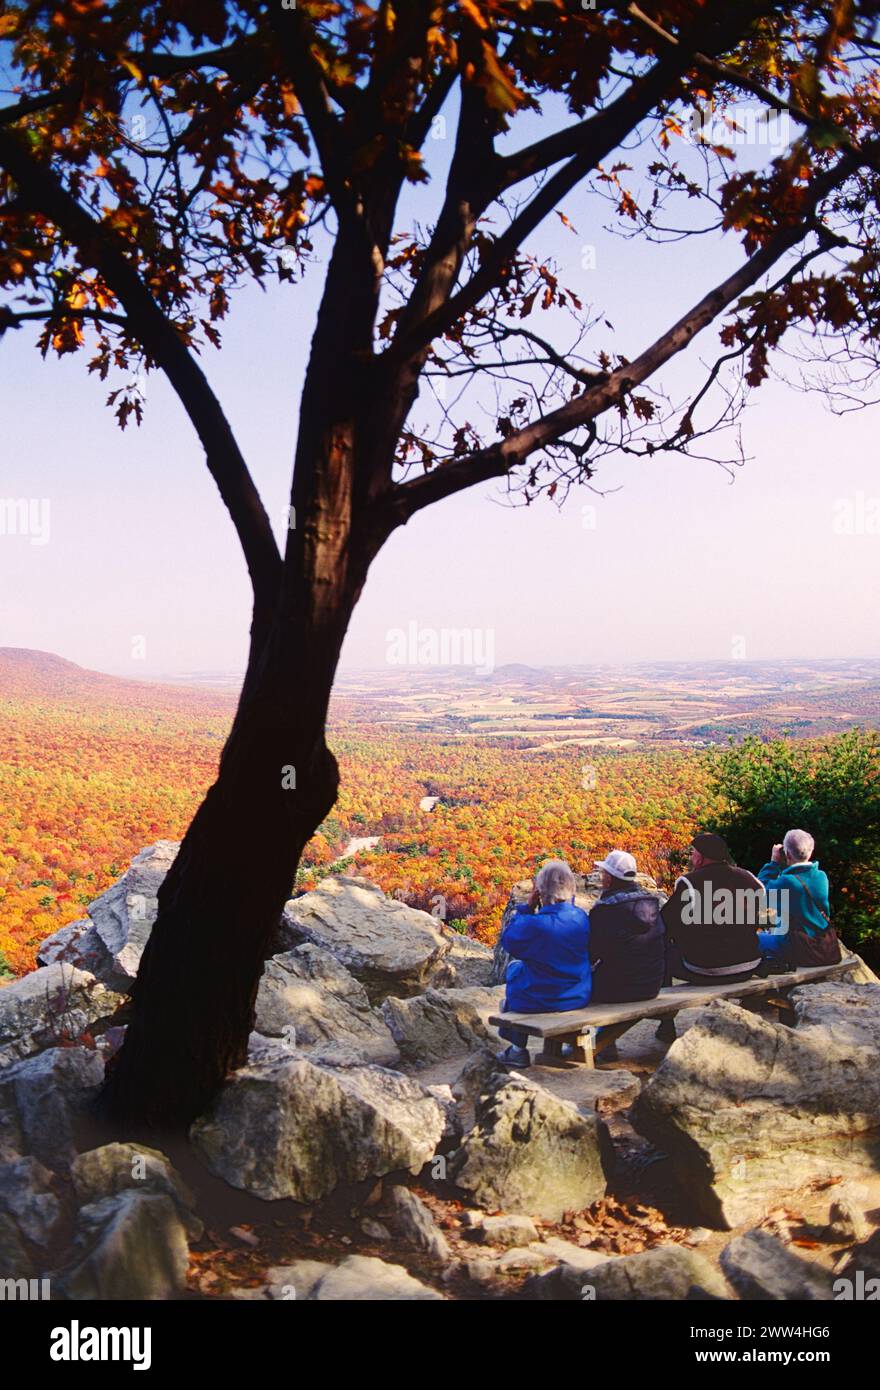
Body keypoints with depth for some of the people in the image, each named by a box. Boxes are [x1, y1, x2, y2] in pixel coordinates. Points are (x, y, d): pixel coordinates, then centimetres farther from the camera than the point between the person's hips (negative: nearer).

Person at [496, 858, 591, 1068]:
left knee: (515, 967, 26)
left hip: (538, 1002, -5)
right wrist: (569, 902, 6)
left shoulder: (532, 925, -26)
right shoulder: (581, 917, -10)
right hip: (579, 998, 5)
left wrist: (527, 907, -7)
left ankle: (518, 1049, 33)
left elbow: (507, 941, -6)